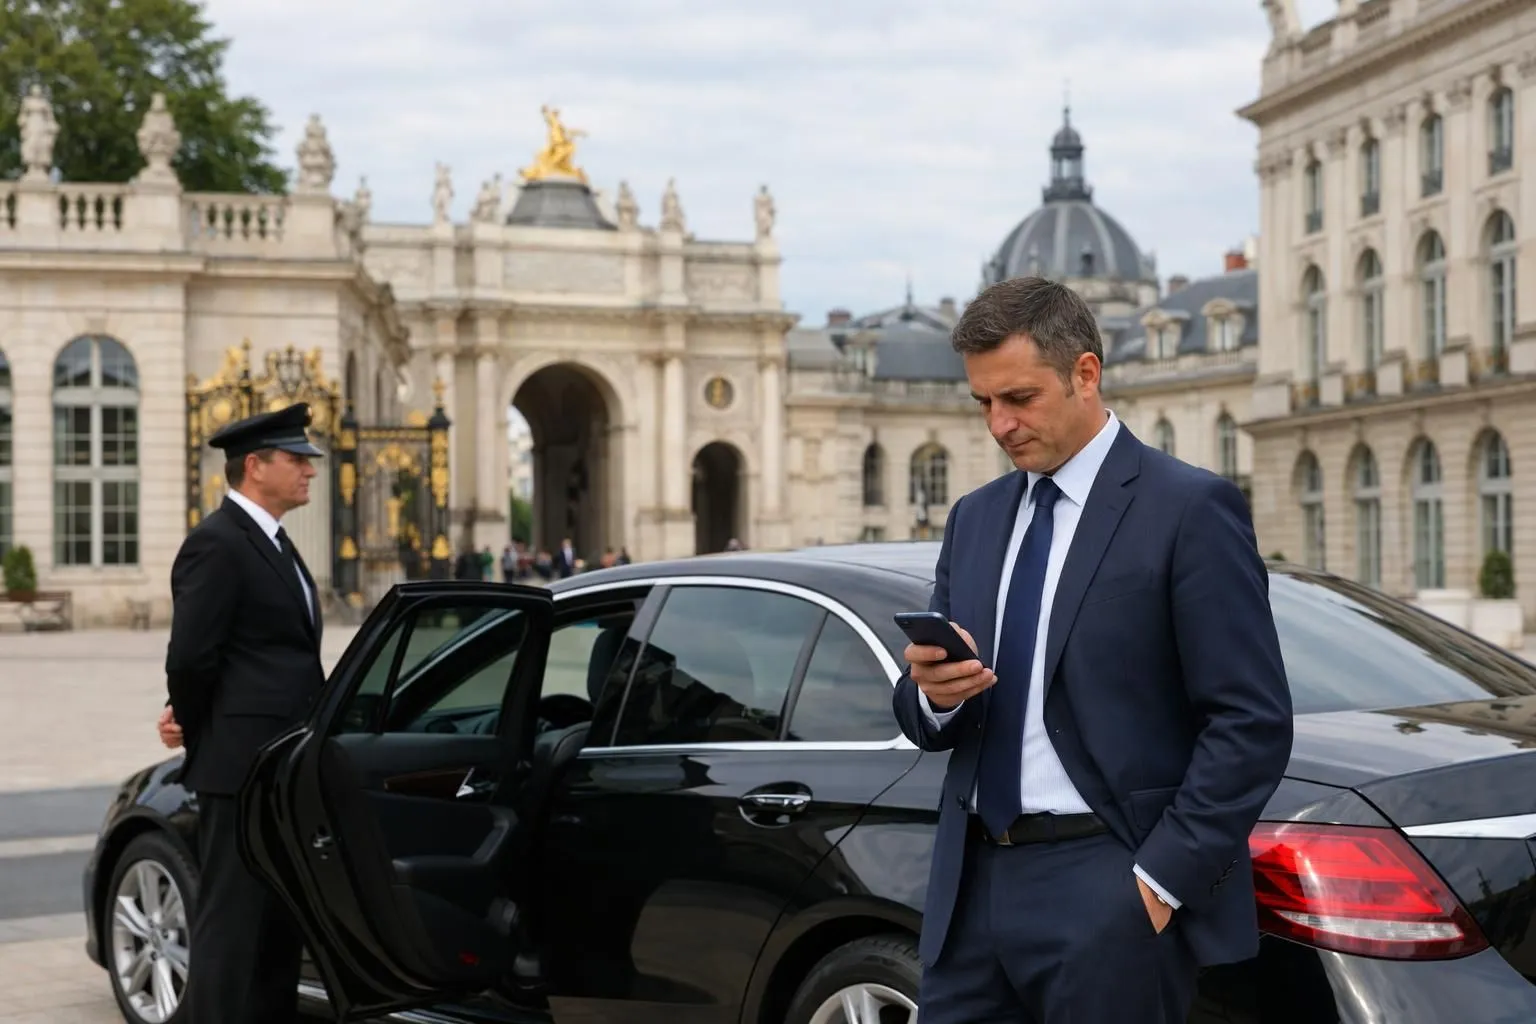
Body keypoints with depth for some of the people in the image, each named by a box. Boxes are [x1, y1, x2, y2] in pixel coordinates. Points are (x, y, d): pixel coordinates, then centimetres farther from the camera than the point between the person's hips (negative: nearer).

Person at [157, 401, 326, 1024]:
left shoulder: (272, 543, 17)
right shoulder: (217, 543, -14)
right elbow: (190, 655, -17)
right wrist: (193, 729, -2)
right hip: (241, 767, -9)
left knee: (281, 923, 15)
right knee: (230, 922, -3)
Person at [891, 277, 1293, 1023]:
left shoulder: (1189, 509, -6)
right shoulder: (975, 518, 13)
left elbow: (1252, 723, -10)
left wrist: (1163, 879, -14)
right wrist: (933, 692, -8)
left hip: (1107, 894, -5)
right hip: (975, 884, 6)